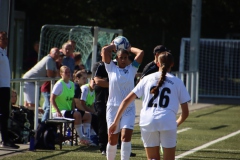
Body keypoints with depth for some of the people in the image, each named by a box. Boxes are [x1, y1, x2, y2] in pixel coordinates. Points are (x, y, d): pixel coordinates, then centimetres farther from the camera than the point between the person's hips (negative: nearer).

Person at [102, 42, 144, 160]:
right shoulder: (111, 69, 5)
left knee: (126, 136, -13)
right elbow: (104, 50, -2)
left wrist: (129, 48, 16)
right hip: (113, 107, 0)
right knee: (112, 138, 4)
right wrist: (114, 46, 15)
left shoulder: (132, 69, 8)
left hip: (129, 109, 0)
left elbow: (141, 52, 2)